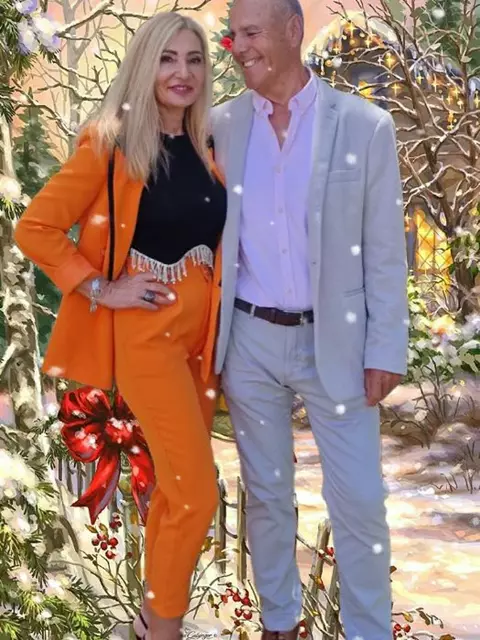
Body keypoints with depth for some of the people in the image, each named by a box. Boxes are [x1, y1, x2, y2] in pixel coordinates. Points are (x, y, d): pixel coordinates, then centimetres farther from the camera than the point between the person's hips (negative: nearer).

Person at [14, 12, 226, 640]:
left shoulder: (204, 148, 8)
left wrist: (214, 316, 8)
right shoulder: (112, 143, -10)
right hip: (146, 333, -6)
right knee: (197, 492, -6)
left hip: (201, 329, 6)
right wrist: (101, 289, -14)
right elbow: (34, 228, -12)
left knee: (174, 482, 15)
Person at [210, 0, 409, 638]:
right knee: (266, 495, 15)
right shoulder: (221, 126, 1)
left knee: (359, 503, 4)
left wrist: (385, 351, -6)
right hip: (249, 340, 3)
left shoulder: (365, 126, -6)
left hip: (335, 340, -2)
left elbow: (385, 250, -4)